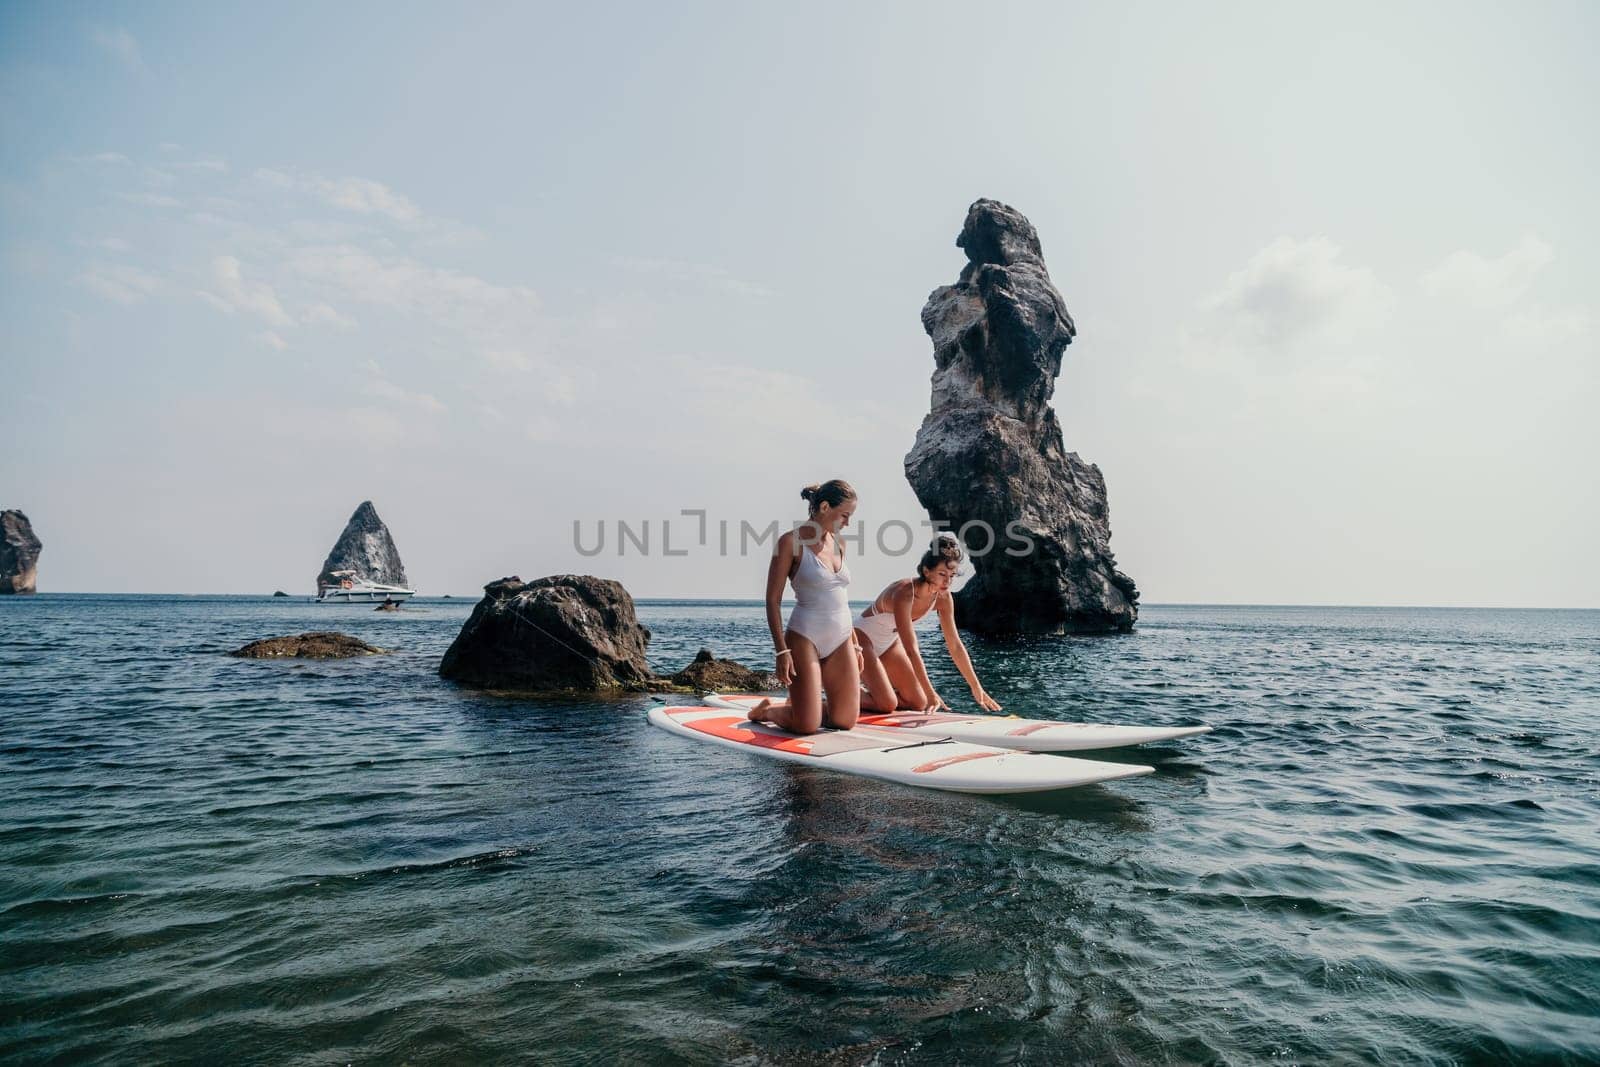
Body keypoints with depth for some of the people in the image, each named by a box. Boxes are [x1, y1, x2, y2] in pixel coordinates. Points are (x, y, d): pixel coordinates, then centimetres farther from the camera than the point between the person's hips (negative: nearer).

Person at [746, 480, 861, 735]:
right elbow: (773, 601, -9)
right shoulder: (791, 542, -8)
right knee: (807, 725, -8)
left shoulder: (838, 544, 12)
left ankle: (798, 702, 32)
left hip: (841, 639, 7)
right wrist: (782, 651, -16)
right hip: (805, 637, -7)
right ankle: (766, 710, 23)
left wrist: (855, 644, 17)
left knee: (846, 720, 5)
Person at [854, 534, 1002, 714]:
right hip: (862, 637, -7)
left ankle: (875, 690, 23)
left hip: (889, 642, 7)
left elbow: (955, 646, -7)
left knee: (918, 703, 1)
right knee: (887, 704, -20)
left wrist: (977, 688, -6)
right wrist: (930, 694, -39)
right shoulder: (904, 592, -35)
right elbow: (911, 650, -37)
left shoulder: (943, 598, -14)